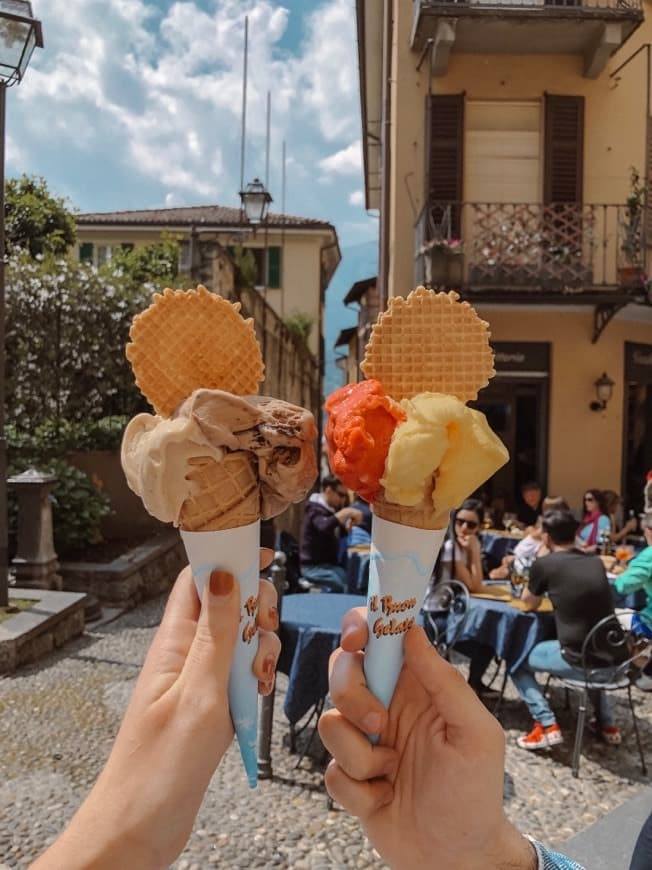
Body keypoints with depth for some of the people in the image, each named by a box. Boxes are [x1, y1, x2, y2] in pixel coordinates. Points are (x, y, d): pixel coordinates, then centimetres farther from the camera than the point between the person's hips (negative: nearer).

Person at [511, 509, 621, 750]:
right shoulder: (596, 562, 9)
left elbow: (529, 604, 11)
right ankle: (607, 724, 36)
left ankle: (547, 727, 4)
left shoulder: (545, 564, -7)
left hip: (579, 661, -6)